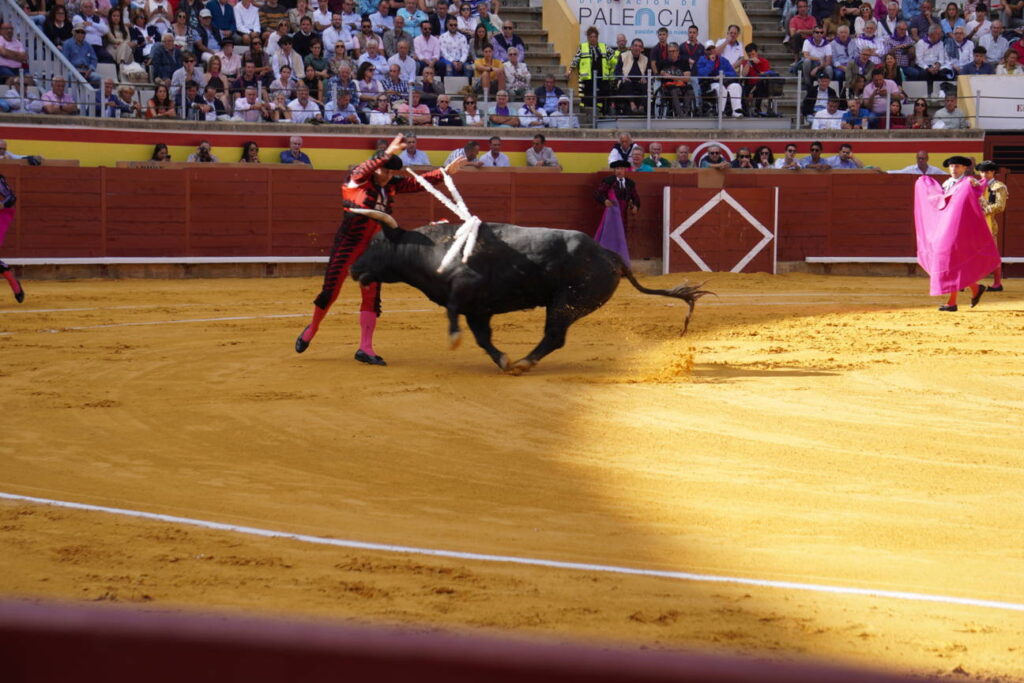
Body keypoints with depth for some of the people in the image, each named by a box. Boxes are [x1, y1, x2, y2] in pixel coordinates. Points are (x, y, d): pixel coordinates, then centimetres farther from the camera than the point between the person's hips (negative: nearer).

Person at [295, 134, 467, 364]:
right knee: (330, 291, -1)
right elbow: (364, 169, -33)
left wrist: (445, 172, 4)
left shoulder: (391, 185, 6)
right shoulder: (358, 179, -11)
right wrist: (388, 154, -46)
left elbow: (418, 183, 11)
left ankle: (365, 349, 6)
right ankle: (311, 329, 23)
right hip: (347, 243, -6)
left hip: (373, 247, 6)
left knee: (372, 296, 1)